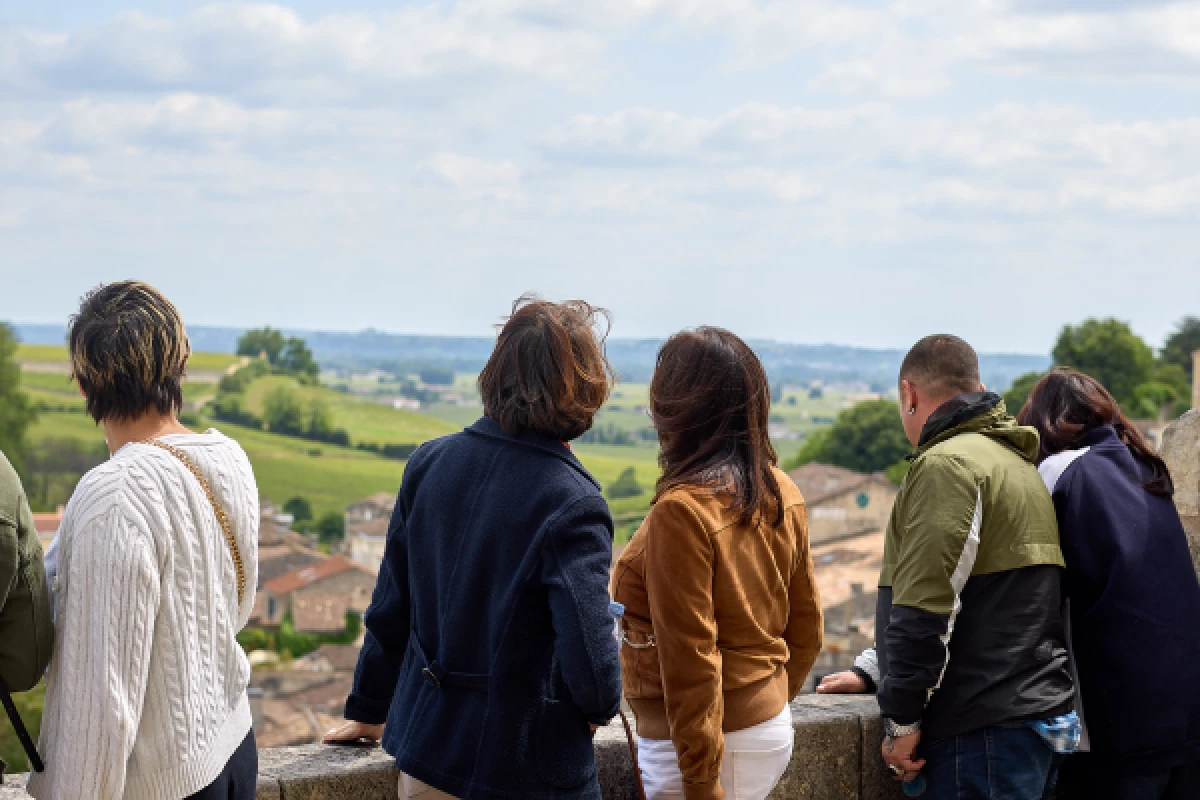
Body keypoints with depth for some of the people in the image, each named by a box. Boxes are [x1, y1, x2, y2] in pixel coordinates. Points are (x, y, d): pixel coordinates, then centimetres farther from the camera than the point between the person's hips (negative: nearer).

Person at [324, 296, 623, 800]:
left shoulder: (430, 462, -4)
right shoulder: (572, 504, -21)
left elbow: (390, 609, 5)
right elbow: (589, 658, -26)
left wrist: (370, 709, 18)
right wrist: (602, 706, -3)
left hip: (423, 751, 5)